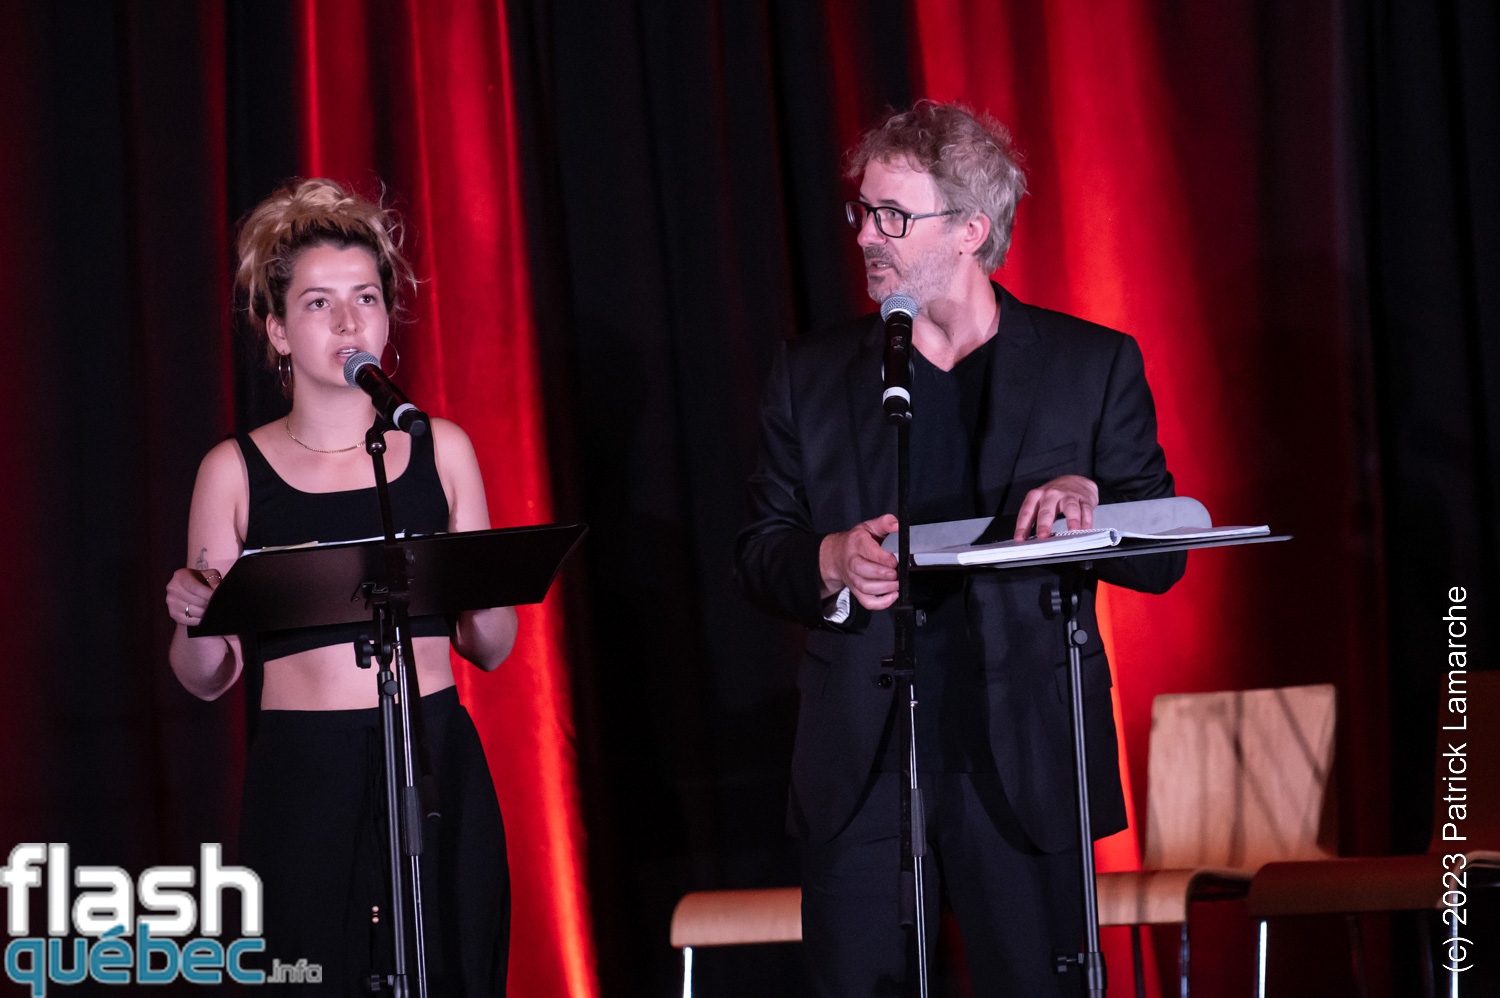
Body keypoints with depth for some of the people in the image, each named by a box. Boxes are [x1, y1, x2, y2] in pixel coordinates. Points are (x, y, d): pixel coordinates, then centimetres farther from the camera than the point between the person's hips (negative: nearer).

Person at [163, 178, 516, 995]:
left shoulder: (440, 448, 8)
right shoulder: (235, 470, 5)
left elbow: (490, 651, 9)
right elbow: (208, 680, 5)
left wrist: (482, 598, -12)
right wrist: (194, 622, -15)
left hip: (437, 769, 1)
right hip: (303, 777, -1)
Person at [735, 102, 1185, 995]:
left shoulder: (1093, 365, 4)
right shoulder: (813, 372, 10)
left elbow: (1162, 558, 4)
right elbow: (758, 553, 10)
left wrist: (1090, 502, -17)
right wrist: (829, 562, -12)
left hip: (1023, 764, -2)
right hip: (861, 772, 2)